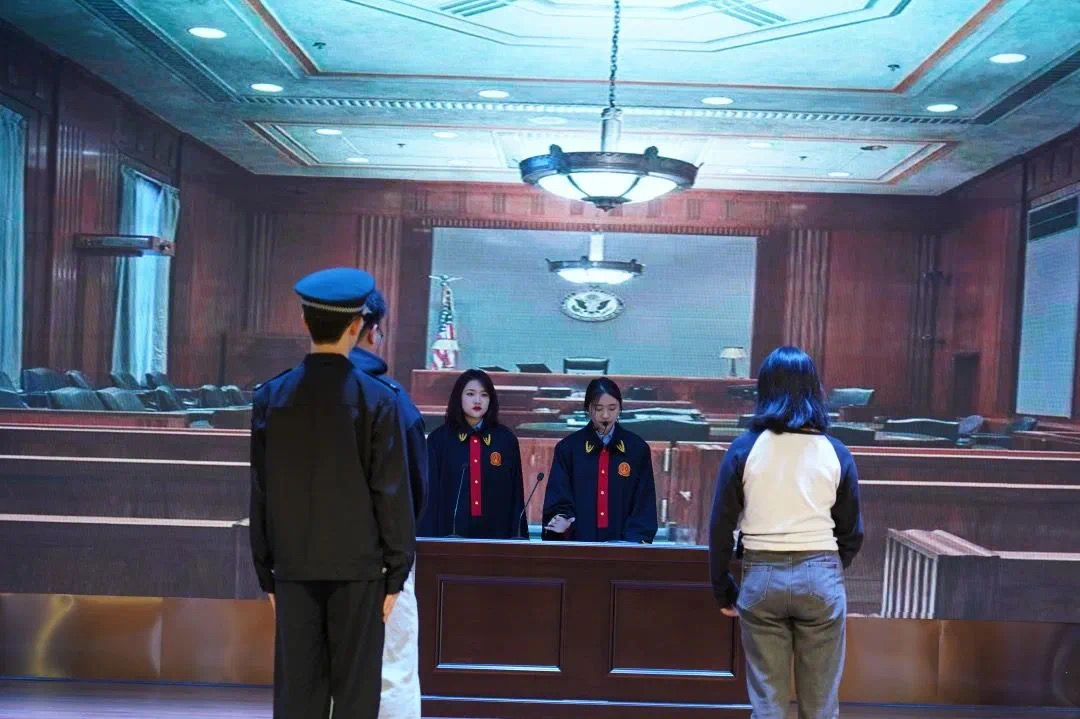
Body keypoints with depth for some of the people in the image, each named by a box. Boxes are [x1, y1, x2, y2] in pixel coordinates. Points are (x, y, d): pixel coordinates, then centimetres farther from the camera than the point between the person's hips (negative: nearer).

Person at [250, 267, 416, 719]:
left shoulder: (270, 397, -1)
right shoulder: (376, 400, -10)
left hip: (295, 568, 3)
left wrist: (267, 573, 11)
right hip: (357, 567, -3)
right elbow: (391, 493, -9)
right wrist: (395, 573, 1)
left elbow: (261, 493, 3)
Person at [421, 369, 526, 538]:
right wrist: (430, 536, -6)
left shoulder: (506, 440, 6)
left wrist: (518, 536, 1)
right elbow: (430, 493, 1)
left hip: (496, 532, 1)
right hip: (452, 531, -1)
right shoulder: (439, 439, 3)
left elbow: (516, 494, 7)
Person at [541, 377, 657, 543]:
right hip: (579, 540, 0)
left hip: (623, 542, 0)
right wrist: (561, 518, -21)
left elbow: (645, 503, 2)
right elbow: (557, 496, -2)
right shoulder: (568, 447, 2)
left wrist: (639, 538, -11)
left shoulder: (637, 448, 3)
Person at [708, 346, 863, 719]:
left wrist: (723, 590, 9)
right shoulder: (835, 452, -1)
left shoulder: (744, 449, -4)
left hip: (762, 577, 0)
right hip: (820, 577, 1)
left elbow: (721, 528, -3)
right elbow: (851, 533, 6)